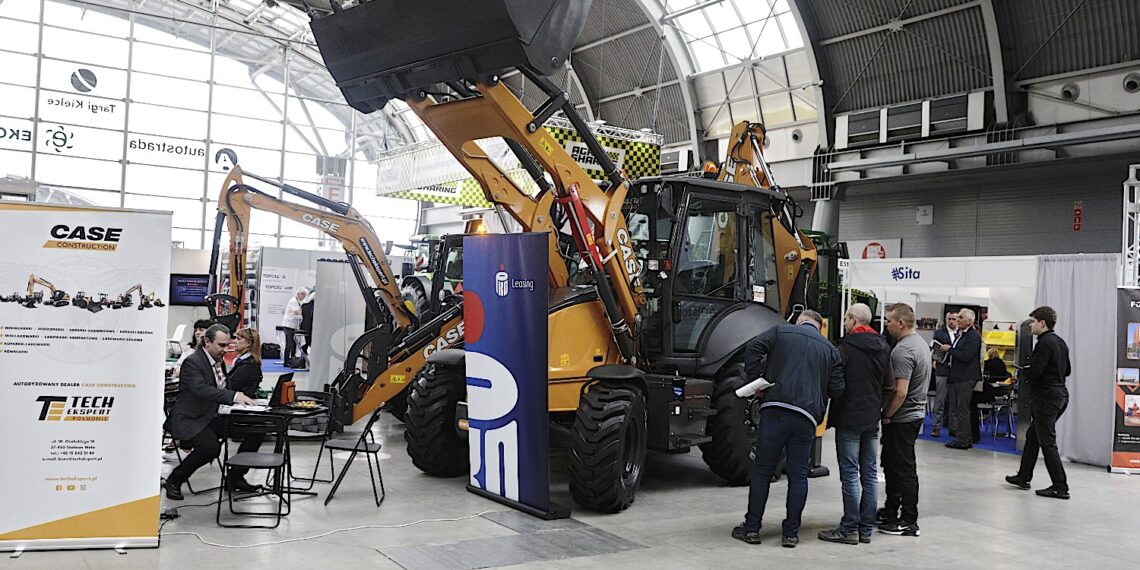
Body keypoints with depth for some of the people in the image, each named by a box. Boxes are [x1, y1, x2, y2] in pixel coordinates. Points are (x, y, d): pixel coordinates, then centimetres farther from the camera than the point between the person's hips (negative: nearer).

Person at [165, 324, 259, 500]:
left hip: (213, 417, 8)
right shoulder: (193, 362, -16)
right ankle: (174, 480, -9)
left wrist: (240, 397, -1)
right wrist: (234, 396, -43)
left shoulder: (218, 360, 11)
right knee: (210, 447, -34)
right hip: (190, 420, -8)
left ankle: (234, 478, 7)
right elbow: (201, 389, -33)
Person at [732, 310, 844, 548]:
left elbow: (753, 347, -5)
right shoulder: (831, 350, 17)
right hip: (807, 417, 2)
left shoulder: (781, 331, 10)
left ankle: (751, 528, 9)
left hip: (775, 409, -2)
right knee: (798, 476, 9)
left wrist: (754, 381, 1)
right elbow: (836, 389, 9)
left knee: (762, 471, 5)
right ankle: (791, 533, 11)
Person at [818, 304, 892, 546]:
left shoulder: (846, 346, -13)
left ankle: (849, 529, 1)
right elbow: (890, 385, 11)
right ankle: (866, 528, 17)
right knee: (869, 473, 11)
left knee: (850, 474, -2)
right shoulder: (883, 348, 9)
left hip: (849, 417, -7)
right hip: (872, 418, 7)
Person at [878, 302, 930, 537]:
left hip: (902, 418, -10)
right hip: (916, 413, 10)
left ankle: (909, 522, 4)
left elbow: (900, 392, -26)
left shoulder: (903, 351, -21)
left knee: (904, 469, -3)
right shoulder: (921, 343, 11)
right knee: (892, 465, 19)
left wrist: (886, 415, -13)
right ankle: (891, 511, 29)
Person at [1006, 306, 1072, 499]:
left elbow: (1035, 371, -24)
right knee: (1032, 436, 19)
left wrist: (1023, 371, -3)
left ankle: (1060, 487, -1)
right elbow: (1067, 371, 20)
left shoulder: (1045, 342, -18)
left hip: (1045, 398, -10)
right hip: (1059, 395, 10)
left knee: (1047, 443, -4)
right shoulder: (1060, 342, 13)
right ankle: (1023, 477, 28)